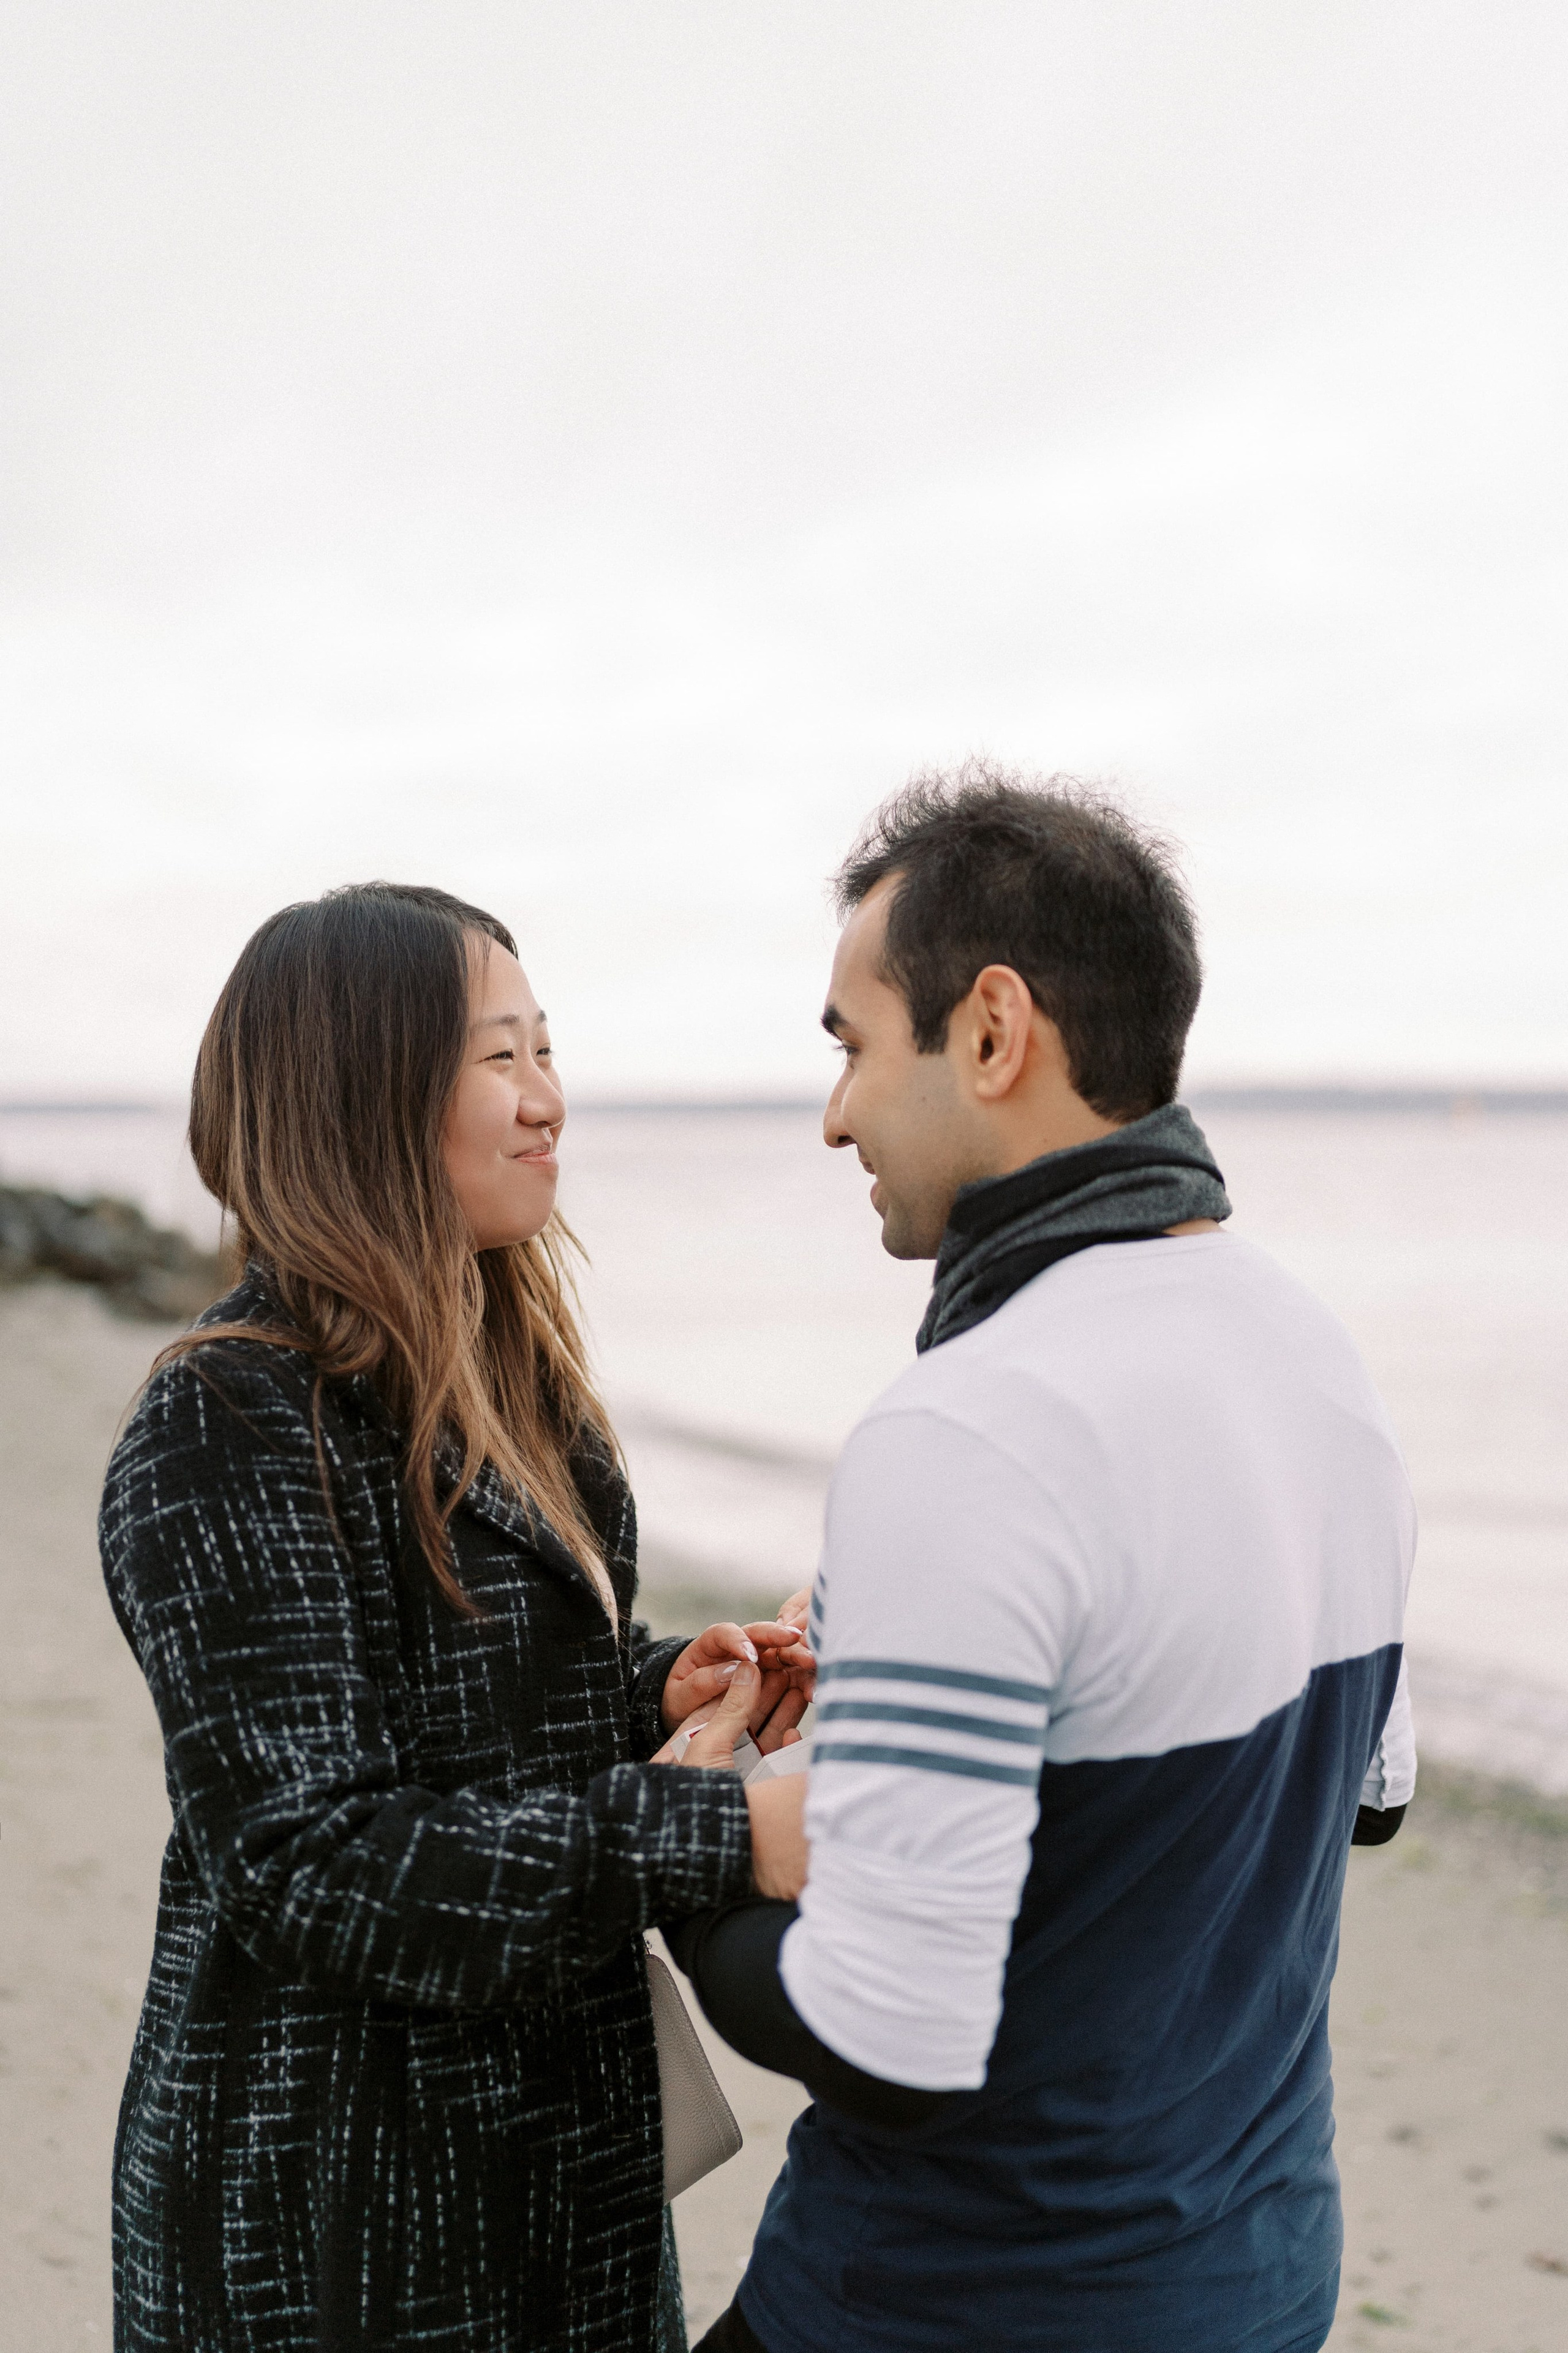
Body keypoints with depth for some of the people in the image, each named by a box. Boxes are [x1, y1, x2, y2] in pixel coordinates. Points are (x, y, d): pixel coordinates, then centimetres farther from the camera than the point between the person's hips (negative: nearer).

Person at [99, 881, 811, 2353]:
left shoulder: (495, 1375, 8)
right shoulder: (230, 1430, -20)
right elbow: (305, 1861, -25)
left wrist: (662, 1691, -3)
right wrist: (719, 1835, -30)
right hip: (337, 2187, -8)